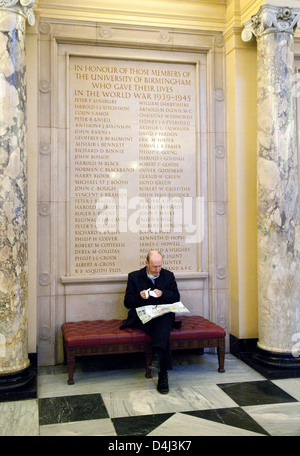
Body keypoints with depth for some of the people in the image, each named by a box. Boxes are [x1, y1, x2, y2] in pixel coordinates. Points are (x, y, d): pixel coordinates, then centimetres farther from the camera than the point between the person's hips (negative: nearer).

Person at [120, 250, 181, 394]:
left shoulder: (168, 275, 12)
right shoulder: (134, 276, 8)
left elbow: (176, 297, 10)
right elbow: (127, 303, 6)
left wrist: (162, 294, -11)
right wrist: (139, 296, -16)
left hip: (163, 316, 2)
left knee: (165, 319, -38)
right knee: (163, 332, -33)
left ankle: (157, 356, -51)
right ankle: (162, 374, -36)